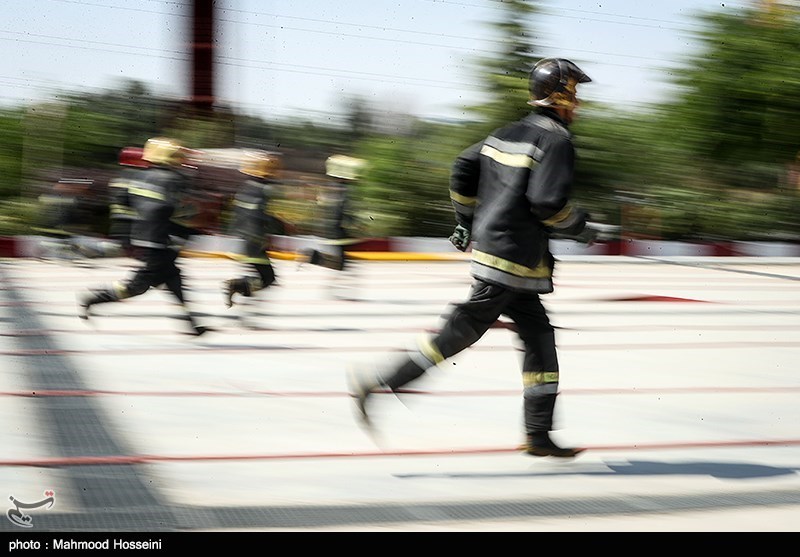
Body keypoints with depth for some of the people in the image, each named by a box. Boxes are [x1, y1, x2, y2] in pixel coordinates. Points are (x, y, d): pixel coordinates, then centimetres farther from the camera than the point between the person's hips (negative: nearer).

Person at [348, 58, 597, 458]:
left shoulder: (507, 133, 15)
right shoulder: (556, 141, -11)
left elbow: (463, 168, 16)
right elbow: (547, 200, -22)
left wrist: (466, 221, 24)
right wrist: (576, 223, -4)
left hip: (488, 242, 10)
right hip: (513, 258, -10)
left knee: (539, 338, 12)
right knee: (463, 330, -9)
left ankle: (539, 435, 12)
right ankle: (376, 383, -12)